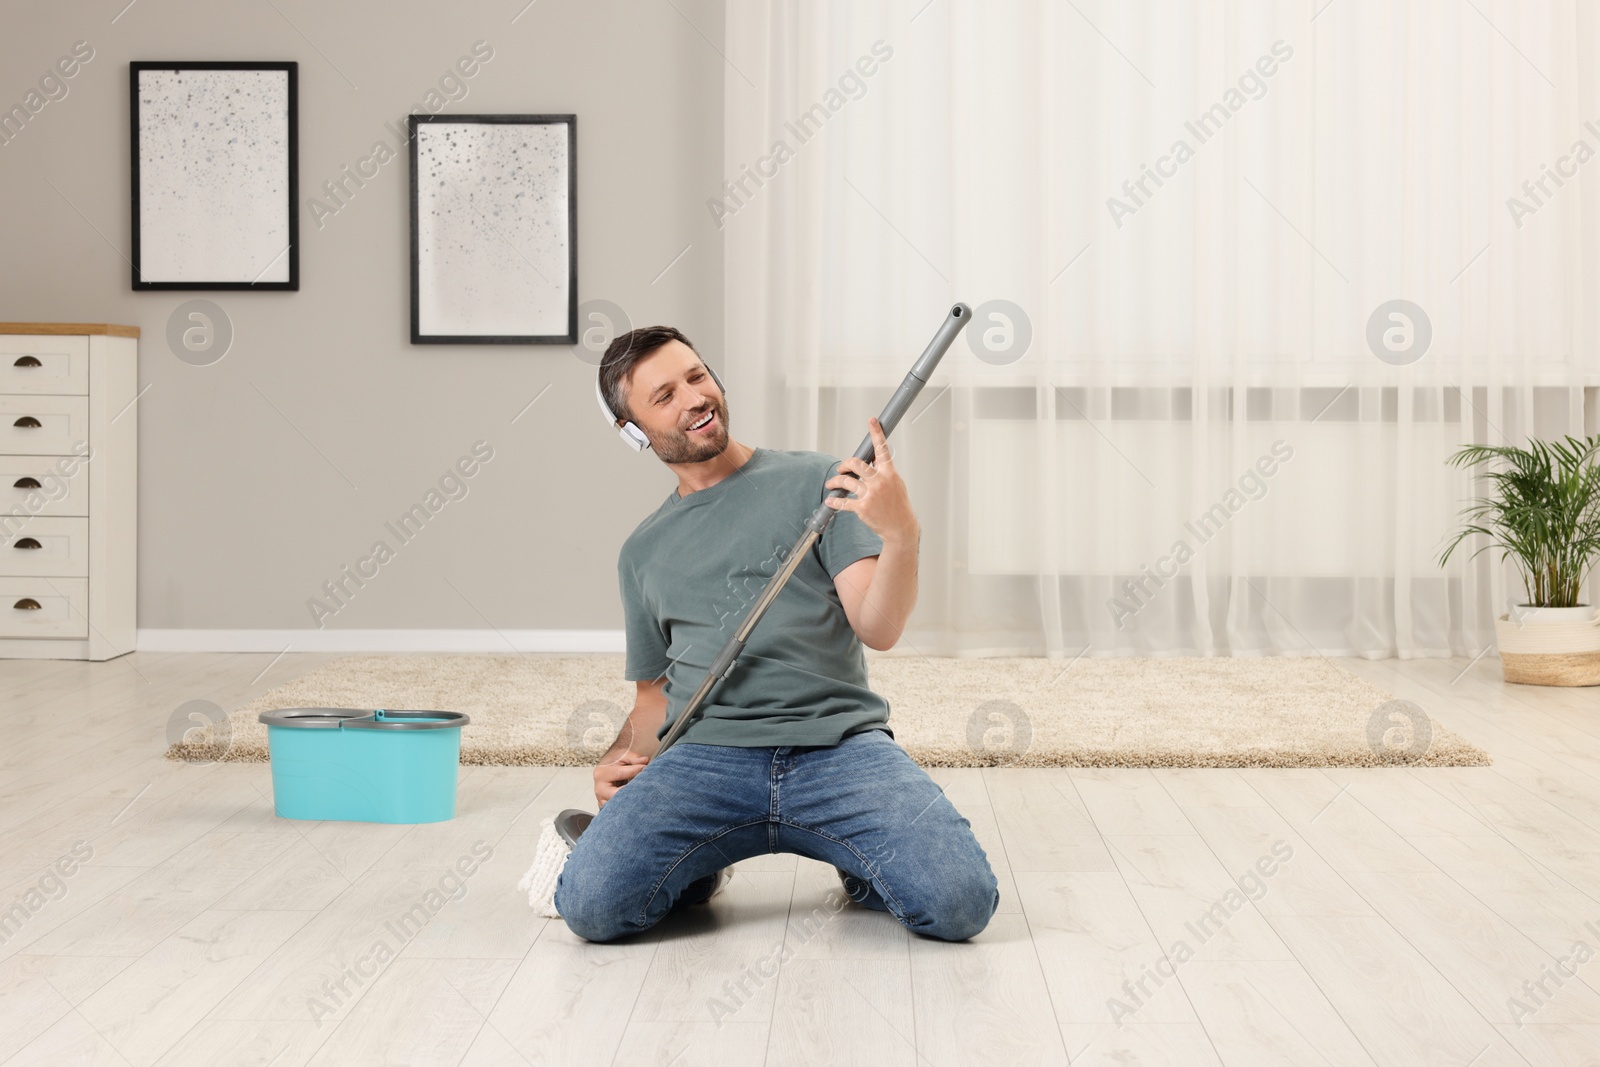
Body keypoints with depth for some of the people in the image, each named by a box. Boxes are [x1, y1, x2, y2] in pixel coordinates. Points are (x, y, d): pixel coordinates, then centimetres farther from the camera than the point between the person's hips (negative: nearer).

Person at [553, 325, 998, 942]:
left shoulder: (818, 483, 9)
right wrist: (621, 758, 5)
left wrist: (901, 537, -22)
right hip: (704, 756, 2)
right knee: (590, 904, -25)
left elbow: (877, 630, -2)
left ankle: (860, 865, 8)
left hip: (839, 744, -2)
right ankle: (699, 866, 8)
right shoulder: (642, 554, 20)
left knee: (960, 903, -26)